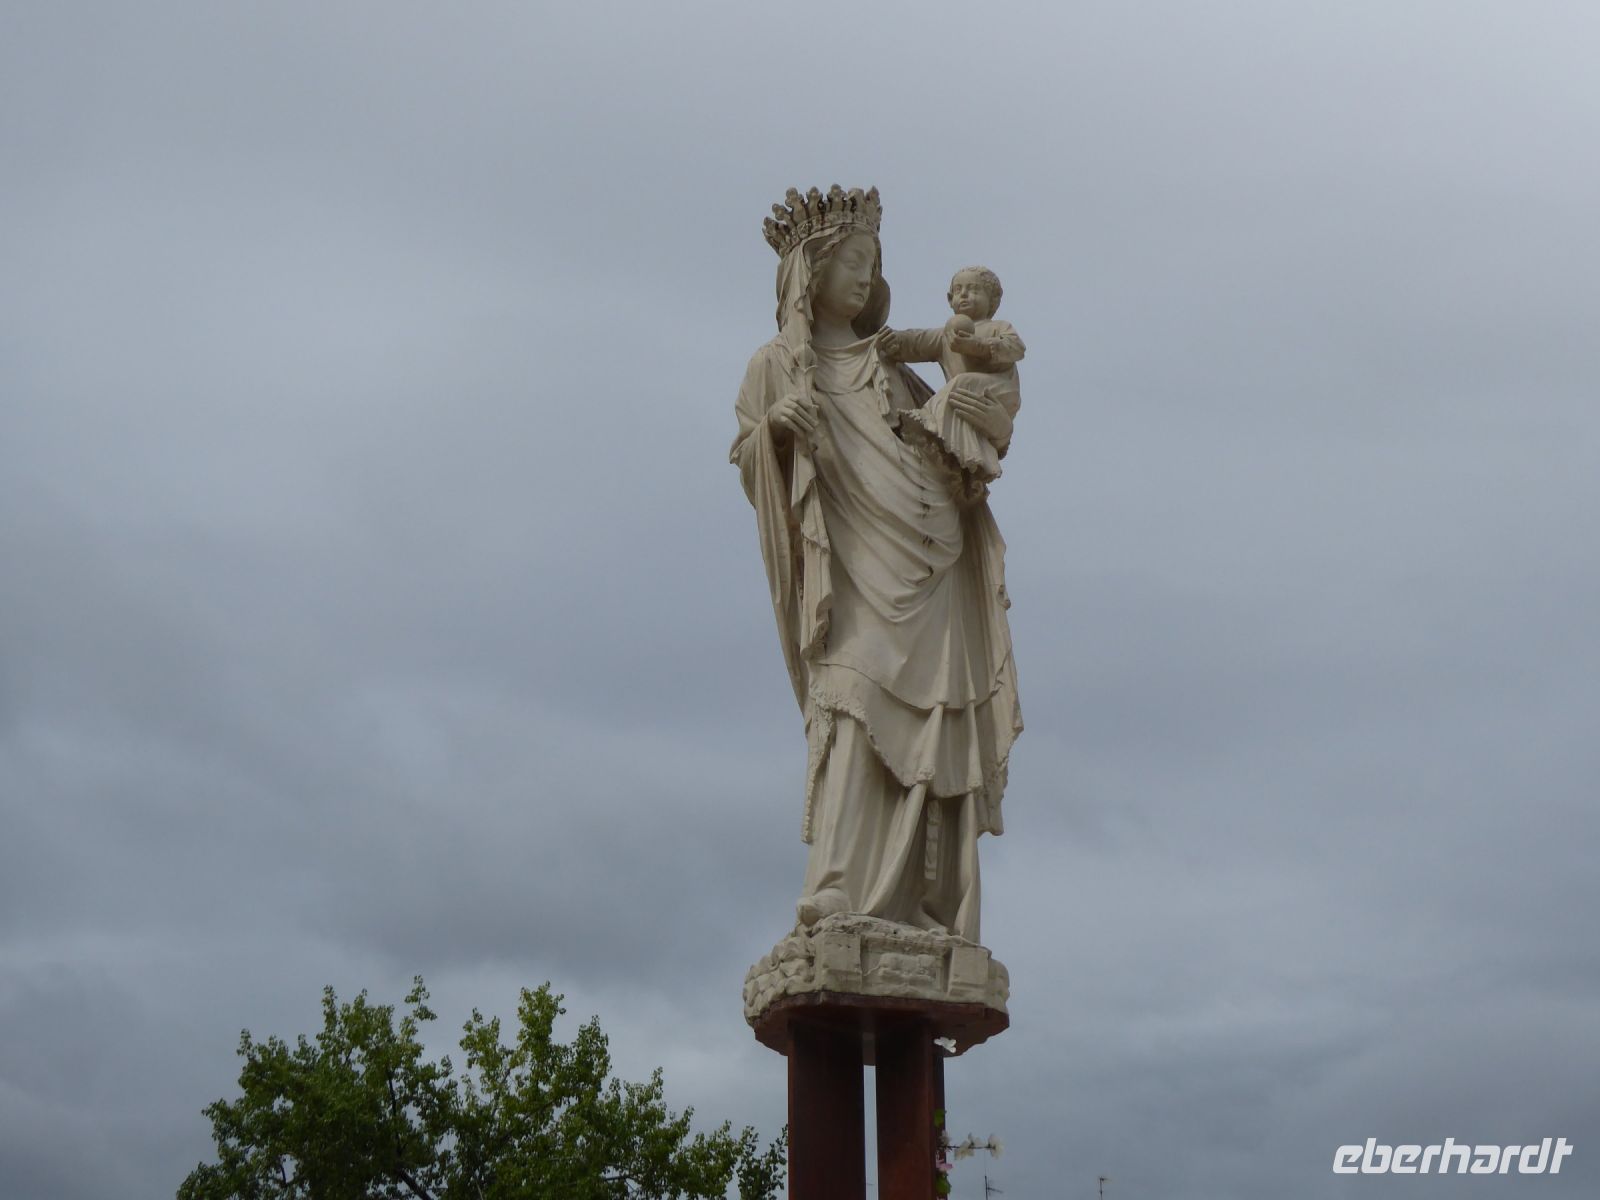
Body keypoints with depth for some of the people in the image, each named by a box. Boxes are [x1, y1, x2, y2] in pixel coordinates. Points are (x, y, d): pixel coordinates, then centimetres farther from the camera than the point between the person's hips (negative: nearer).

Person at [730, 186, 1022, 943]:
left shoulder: (889, 371, 28)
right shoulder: (779, 362, 15)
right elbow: (746, 458, 4)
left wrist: (993, 425, 7)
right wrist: (775, 426, -16)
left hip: (928, 575, 5)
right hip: (853, 570, -5)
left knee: (929, 734, -5)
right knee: (854, 709, -22)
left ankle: (917, 909, -9)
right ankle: (836, 895, -30)